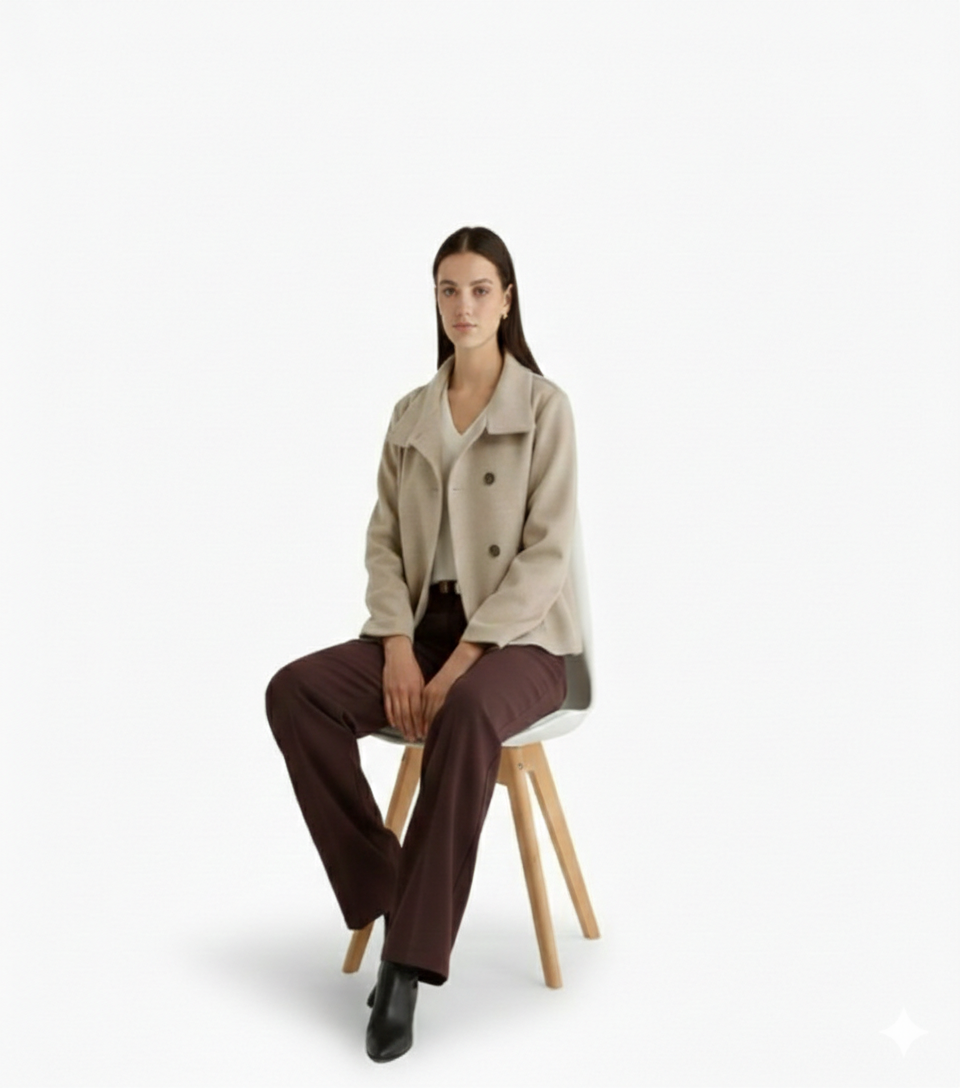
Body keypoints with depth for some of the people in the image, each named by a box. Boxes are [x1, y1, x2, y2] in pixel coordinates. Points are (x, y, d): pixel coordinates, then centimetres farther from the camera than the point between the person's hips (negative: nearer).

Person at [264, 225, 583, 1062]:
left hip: (515, 638, -5)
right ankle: (383, 889, -12)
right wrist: (398, 649, -13)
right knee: (293, 693, -21)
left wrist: (460, 665, -21)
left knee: (467, 714, -40)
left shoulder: (544, 405, -5)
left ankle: (410, 961, -32)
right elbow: (383, 542, 6)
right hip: (423, 626, 5)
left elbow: (547, 554, -13)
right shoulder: (410, 414, 10)